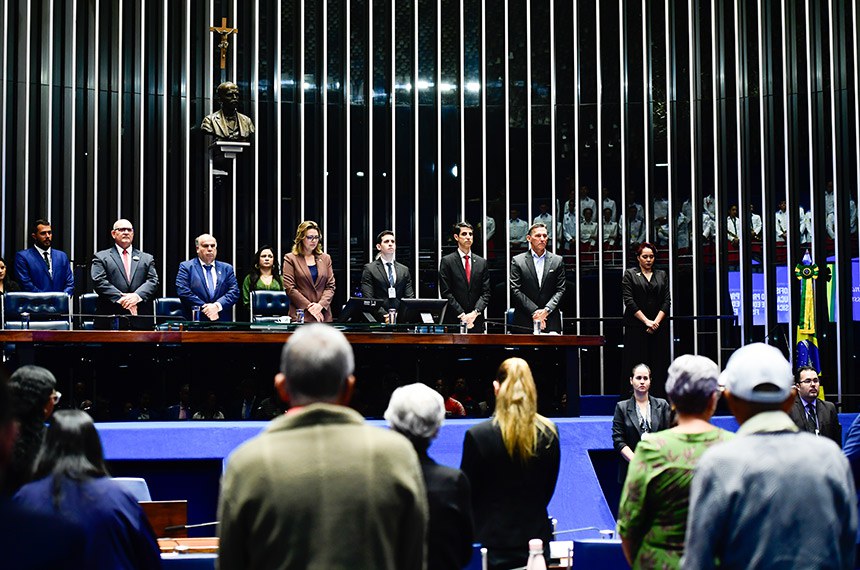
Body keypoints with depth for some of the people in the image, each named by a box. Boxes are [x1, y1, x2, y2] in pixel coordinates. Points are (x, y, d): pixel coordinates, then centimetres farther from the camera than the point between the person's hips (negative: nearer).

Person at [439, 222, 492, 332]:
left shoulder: (482, 262, 12)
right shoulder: (447, 261, 2)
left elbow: (486, 293, 7)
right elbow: (446, 293, -4)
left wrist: (475, 312, -10)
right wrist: (462, 315, -12)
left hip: (476, 321, 3)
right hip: (454, 321, -3)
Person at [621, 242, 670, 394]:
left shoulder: (662, 275, 15)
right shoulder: (629, 274, 5)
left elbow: (667, 301, 7)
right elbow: (629, 300, -4)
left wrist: (656, 321, -7)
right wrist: (646, 321, -11)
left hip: (658, 327, 3)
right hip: (636, 328, -3)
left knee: (659, 367, -1)